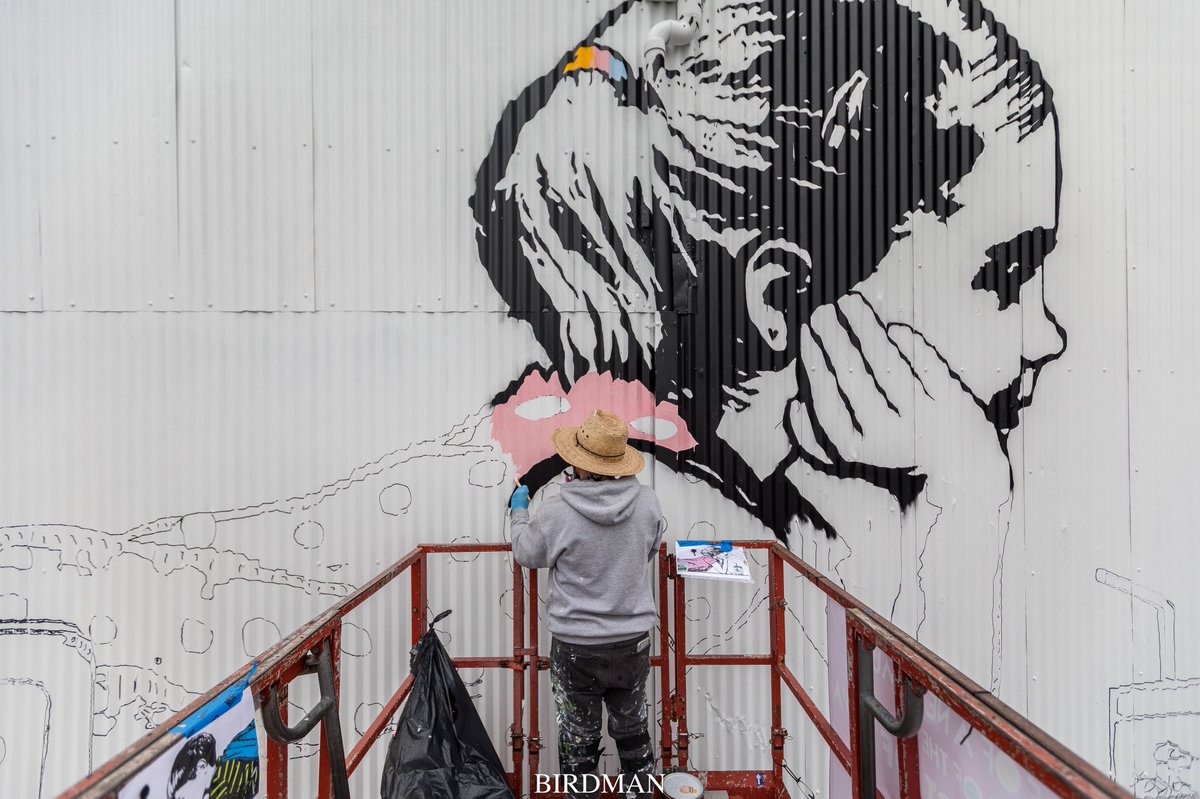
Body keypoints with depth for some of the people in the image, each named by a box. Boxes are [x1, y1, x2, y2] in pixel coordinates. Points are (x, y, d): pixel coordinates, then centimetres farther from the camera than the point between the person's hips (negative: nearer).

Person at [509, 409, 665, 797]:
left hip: (576, 644, -3)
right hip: (633, 639, 3)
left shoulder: (557, 512, -23)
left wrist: (519, 511, 13)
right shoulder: (647, 501, -15)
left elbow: (527, 554, -4)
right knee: (632, 724, 25)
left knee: (578, 733, 18)